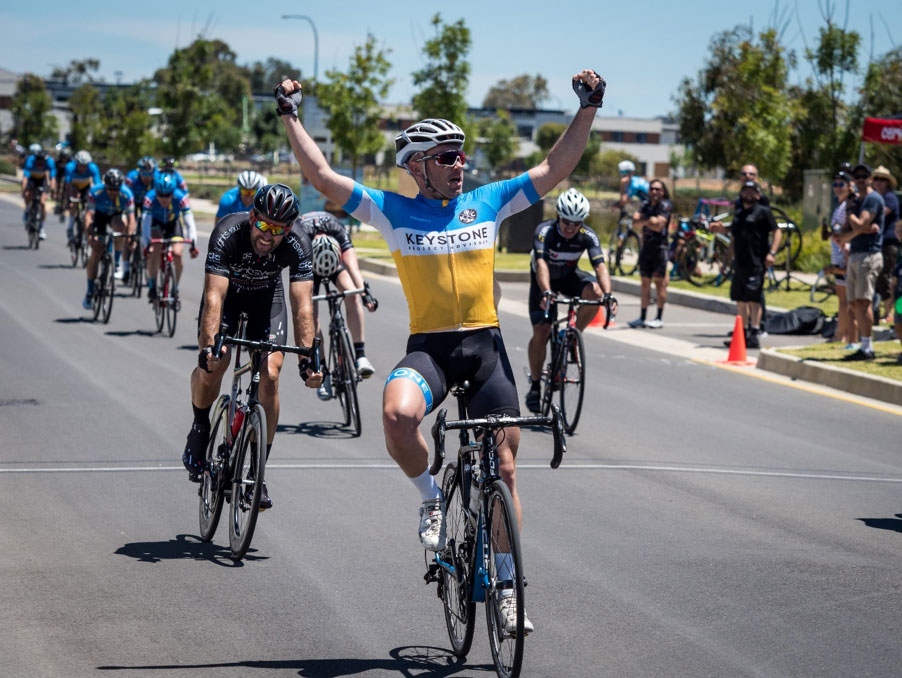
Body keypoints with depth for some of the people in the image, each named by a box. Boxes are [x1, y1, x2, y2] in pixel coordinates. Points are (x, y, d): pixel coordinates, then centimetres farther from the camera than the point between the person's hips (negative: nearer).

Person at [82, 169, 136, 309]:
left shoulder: (126, 195, -31)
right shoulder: (95, 193, -33)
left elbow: (131, 218, -33)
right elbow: (89, 215, -37)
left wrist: (129, 237, -48)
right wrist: (90, 235, -51)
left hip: (116, 215, 1)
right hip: (99, 215, -1)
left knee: (121, 225, -36)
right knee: (97, 250, -13)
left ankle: (116, 262, -13)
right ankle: (90, 290, -2)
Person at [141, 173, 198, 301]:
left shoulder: (181, 198, -33)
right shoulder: (150, 198, -34)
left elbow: (189, 223, -35)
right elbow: (145, 223, -40)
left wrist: (193, 244, -46)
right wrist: (147, 244, -52)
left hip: (173, 224, 1)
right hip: (156, 223, -1)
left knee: (177, 254, -18)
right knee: (155, 249, -28)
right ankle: (152, 287, -18)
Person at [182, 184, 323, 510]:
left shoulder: (297, 244, -32)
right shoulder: (227, 234, -36)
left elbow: (302, 304, -36)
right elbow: (214, 296, -43)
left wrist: (306, 358, -47)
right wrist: (209, 346, -56)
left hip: (267, 295, 1)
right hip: (227, 291, -1)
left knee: (270, 376, -15)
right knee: (212, 366, -23)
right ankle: (200, 428, 9)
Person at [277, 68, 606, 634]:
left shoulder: (488, 202, 8)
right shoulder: (392, 210, 3)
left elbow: (555, 169, 8)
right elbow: (323, 177, -1)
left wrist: (588, 109, 2)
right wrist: (291, 116, -5)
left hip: (486, 346, 2)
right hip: (428, 346, -2)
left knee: (503, 467, 1)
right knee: (397, 414, -34)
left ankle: (506, 586, 14)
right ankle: (433, 499, -3)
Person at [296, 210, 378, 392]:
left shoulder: (339, 232, -39)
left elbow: (351, 264, -49)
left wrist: (363, 291, -64)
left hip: (336, 261, 1)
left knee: (352, 295, -26)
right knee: (310, 315, -15)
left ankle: (360, 355, -25)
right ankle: (323, 373, -6)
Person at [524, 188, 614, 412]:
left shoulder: (588, 236, -24)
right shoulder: (544, 231, -31)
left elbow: (600, 266, -33)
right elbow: (541, 264, -44)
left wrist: (607, 294, -51)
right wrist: (546, 293, -60)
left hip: (569, 276, 2)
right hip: (544, 280, -2)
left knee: (594, 290, -30)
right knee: (541, 331, -14)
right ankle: (534, 385, 1)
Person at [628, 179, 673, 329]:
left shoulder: (666, 205, -4)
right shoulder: (646, 204, 14)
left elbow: (659, 226, -16)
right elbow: (635, 223, 2)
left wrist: (642, 220, -6)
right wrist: (648, 220, -16)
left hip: (659, 247, -6)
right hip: (646, 247, 6)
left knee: (659, 282, -6)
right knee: (645, 282, 8)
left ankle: (659, 318, -2)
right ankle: (642, 317, 11)